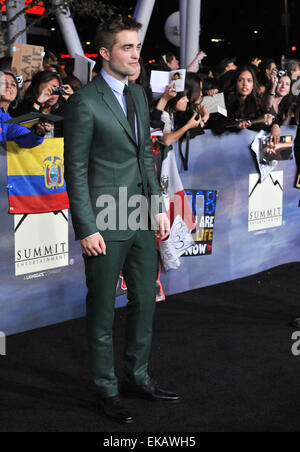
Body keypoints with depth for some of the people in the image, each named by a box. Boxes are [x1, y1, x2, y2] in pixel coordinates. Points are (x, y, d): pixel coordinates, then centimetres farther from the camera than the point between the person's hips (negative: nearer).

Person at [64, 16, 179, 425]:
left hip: (142, 221, 8)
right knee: (102, 310, 6)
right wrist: (87, 229, -15)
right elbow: (75, 169, -12)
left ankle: (137, 376, 32)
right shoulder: (85, 102, -12)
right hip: (107, 224, -7)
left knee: (145, 302, 15)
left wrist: (159, 207, 12)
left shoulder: (138, 94, 11)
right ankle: (107, 389, 21)